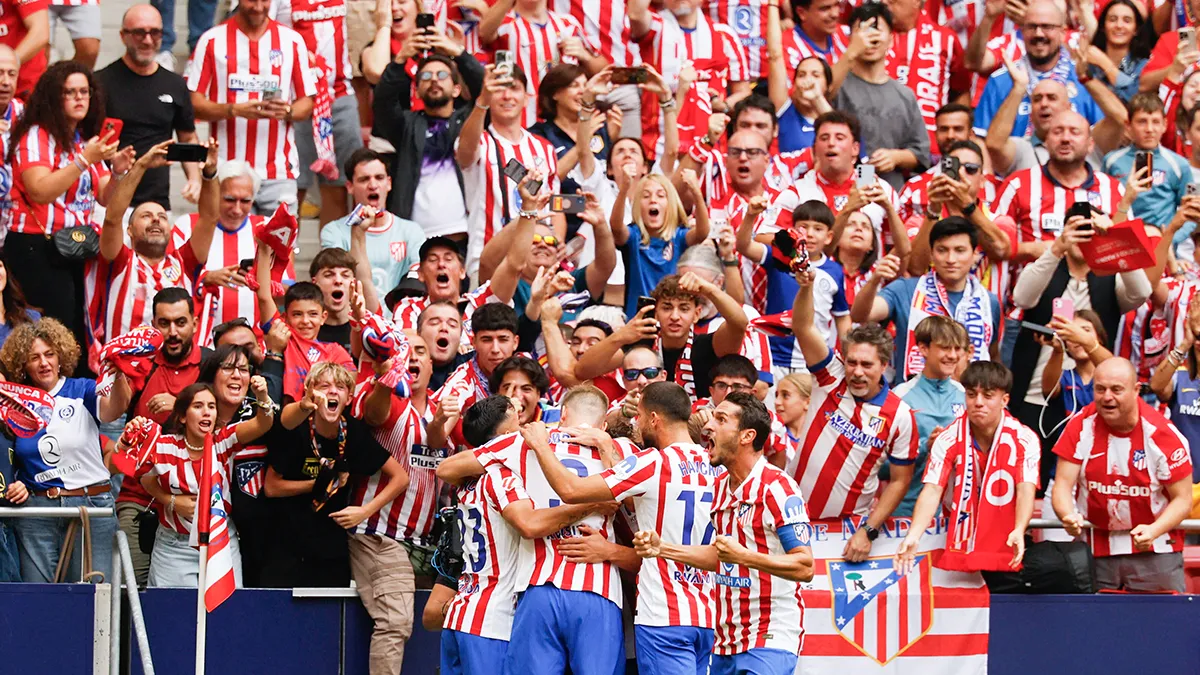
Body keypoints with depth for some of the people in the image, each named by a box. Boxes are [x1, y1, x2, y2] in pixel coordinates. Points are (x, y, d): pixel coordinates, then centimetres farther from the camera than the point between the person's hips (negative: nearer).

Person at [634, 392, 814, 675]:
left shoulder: (777, 488, -14)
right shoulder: (720, 487, 13)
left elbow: (805, 567, -18)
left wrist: (744, 556, -27)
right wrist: (661, 548, 10)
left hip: (768, 642, -8)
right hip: (726, 642, 8)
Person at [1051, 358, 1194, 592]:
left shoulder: (1161, 434, -13)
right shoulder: (1081, 426, -6)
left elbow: (1182, 499, -8)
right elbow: (1063, 485, -6)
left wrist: (1153, 531, -26)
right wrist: (1068, 516, -29)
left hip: (1154, 549, -2)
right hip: (1094, 548, 2)